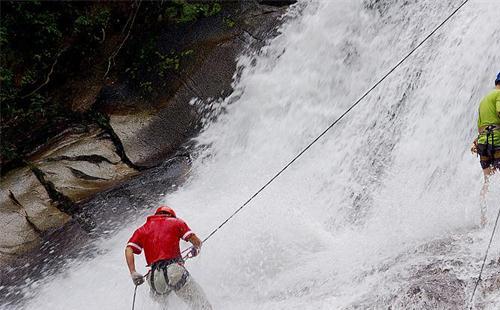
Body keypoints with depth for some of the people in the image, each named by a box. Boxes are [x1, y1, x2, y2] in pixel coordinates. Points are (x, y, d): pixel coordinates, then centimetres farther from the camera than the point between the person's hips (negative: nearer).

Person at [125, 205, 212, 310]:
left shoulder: (142, 229, 21)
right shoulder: (176, 222, 14)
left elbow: (128, 250, 6)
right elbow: (197, 242, 7)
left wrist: (133, 273, 4)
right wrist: (195, 250, 28)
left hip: (154, 277, 3)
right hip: (175, 270, -3)